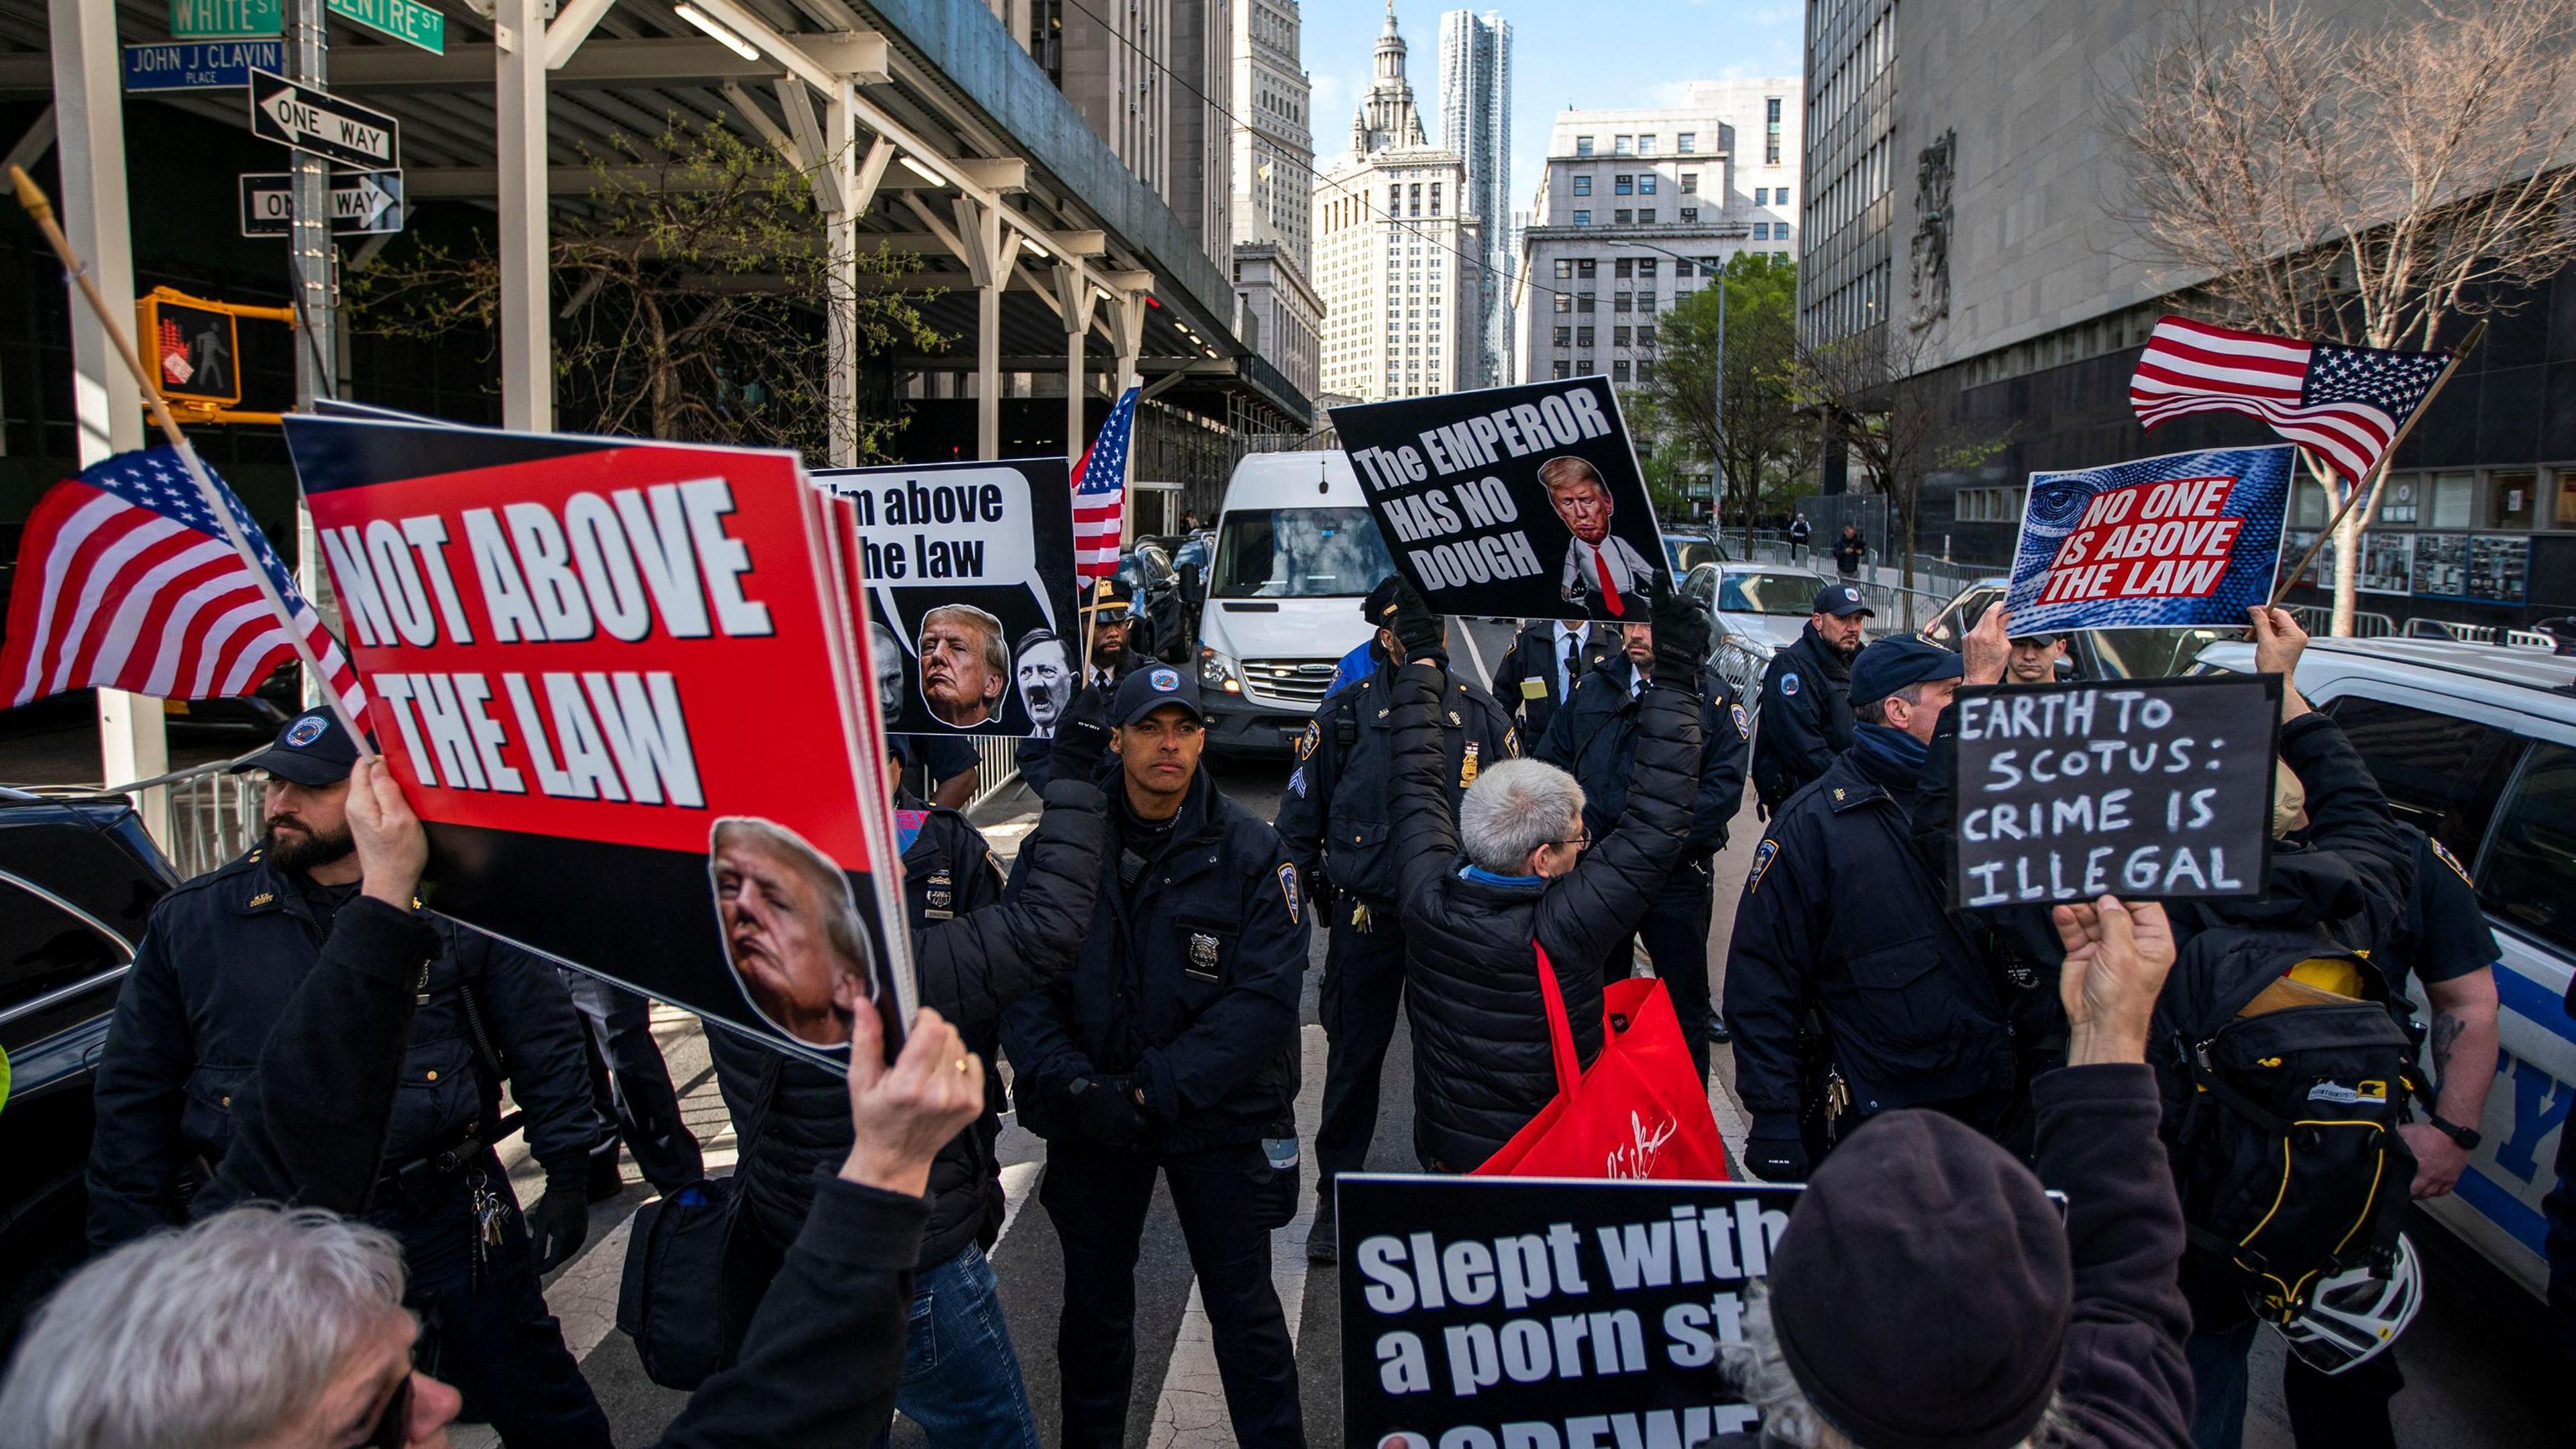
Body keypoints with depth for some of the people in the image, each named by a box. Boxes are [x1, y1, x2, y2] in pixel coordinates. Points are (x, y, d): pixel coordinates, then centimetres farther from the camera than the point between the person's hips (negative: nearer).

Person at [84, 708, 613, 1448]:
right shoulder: (191, 922, 1)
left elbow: (544, 1038, 2)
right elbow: (134, 1095, 7)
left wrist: (567, 1174, 0)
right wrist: (134, 1262, 5)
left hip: (451, 1222, -1)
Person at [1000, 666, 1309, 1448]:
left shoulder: (1252, 852, -10)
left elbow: (1265, 997, -16)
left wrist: (1155, 1090, -20)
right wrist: (1074, 1083, -19)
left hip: (1217, 1114, -2)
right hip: (1092, 1115, 2)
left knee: (1244, 1309, 9)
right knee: (1094, 1303, 19)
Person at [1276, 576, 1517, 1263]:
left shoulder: (1482, 715, 4)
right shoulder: (1345, 711, -1)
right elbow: (1298, 816, 6)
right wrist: (1303, 895, 2)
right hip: (1367, 920, -1)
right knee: (1353, 1059, 8)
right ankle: (1335, 1198, 24)